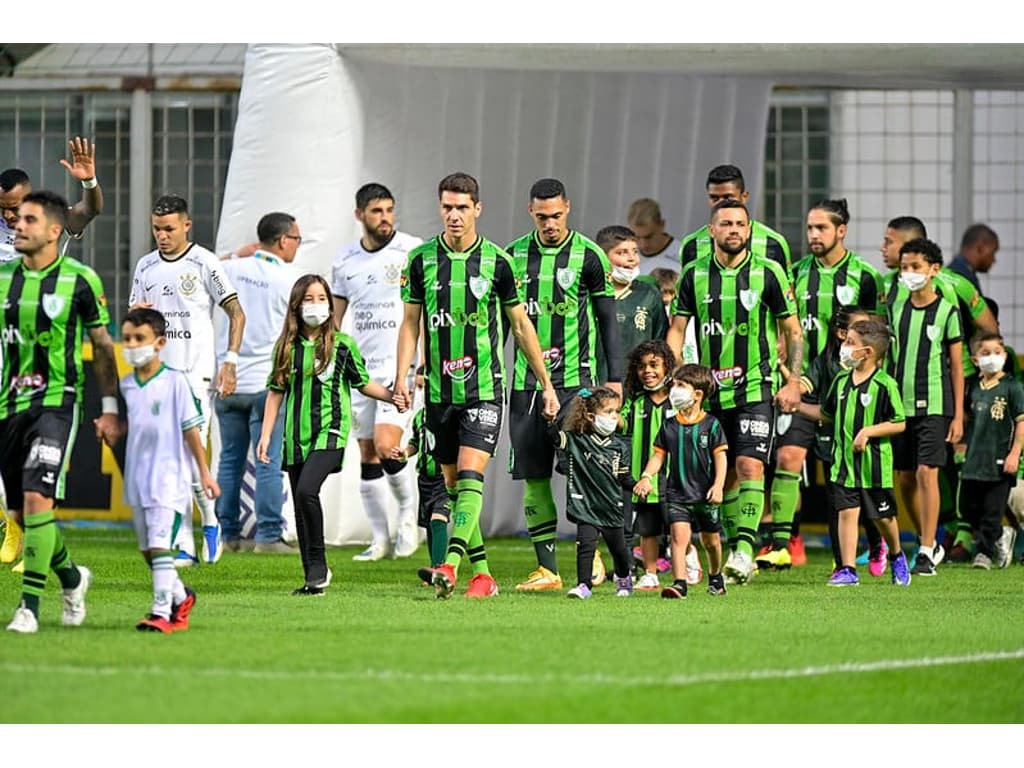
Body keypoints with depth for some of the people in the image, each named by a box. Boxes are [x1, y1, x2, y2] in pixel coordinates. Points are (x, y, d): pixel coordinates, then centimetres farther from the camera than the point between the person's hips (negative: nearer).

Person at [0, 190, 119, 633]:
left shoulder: (80, 281, -4)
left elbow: (102, 345, 4)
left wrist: (110, 408, 2)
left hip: (56, 401, -5)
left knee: (37, 499, -19)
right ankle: (71, 577, 34)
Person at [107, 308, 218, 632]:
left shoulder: (175, 381, -8)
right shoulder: (127, 385, 8)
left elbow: (191, 429, -6)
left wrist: (205, 473, -4)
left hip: (168, 475, -7)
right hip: (137, 478, 7)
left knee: (159, 543, -15)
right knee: (147, 549, 13)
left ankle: (162, 611, -16)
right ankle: (180, 596, 32)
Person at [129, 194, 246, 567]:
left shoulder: (204, 263, -4)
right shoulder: (146, 266, 12)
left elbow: (236, 314, -2)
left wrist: (230, 362, -10)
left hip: (197, 373, -5)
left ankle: (211, 522, 10)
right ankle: (184, 547, 5)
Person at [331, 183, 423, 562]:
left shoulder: (412, 251, -5)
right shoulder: (345, 260, 10)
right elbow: (334, 318, 18)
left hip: (400, 364, -5)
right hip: (361, 370, 5)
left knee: (386, 445, -17)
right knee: (367, 455, 4)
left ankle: (409, 513, 8)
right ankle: (381, 539, 12)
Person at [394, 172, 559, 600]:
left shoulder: (496, 262, -1)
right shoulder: (422, 259, 4)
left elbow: (521, 326, 7)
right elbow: (410, 323, 10)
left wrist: (545, 384, 9)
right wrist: (402, 378, -1)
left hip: (484, 388, -3)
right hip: (439, 390, 3)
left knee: (470, 476, -16)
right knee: (452, 483, 6)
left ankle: (450, 565, -26)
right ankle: (482, 572, 14)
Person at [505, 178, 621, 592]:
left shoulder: (588, 256, -1)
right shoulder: (515, 255, 7)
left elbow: (607, 319, 3)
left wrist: (614, 377, -1)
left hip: (574, 378, -3)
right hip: (526, 380, 3)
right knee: (533, 477, 1)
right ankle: (547, 569, 5)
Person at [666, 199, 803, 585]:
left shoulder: (768, 273, -2)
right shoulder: (694, 274, 4)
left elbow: (792, 330, 5)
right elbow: (677, 329, 8)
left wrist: (793, 382, -2)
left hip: (756, 389, -3)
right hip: (711, 390, 3)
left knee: (749, 466, -17)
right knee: (725, 475, 8)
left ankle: (745, 549, -23)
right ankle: (734, 549, 17)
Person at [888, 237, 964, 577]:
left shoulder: (947, 311, -2)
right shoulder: (895, 306, 8)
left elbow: (956, 367, 1)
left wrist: (958, 416, -3)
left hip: (934, 405, -4)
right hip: (899, 404, 4)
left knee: (926, 472, -13)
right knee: (905, 479, 6)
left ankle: (927, 553, -9)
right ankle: (930, 543, 23)